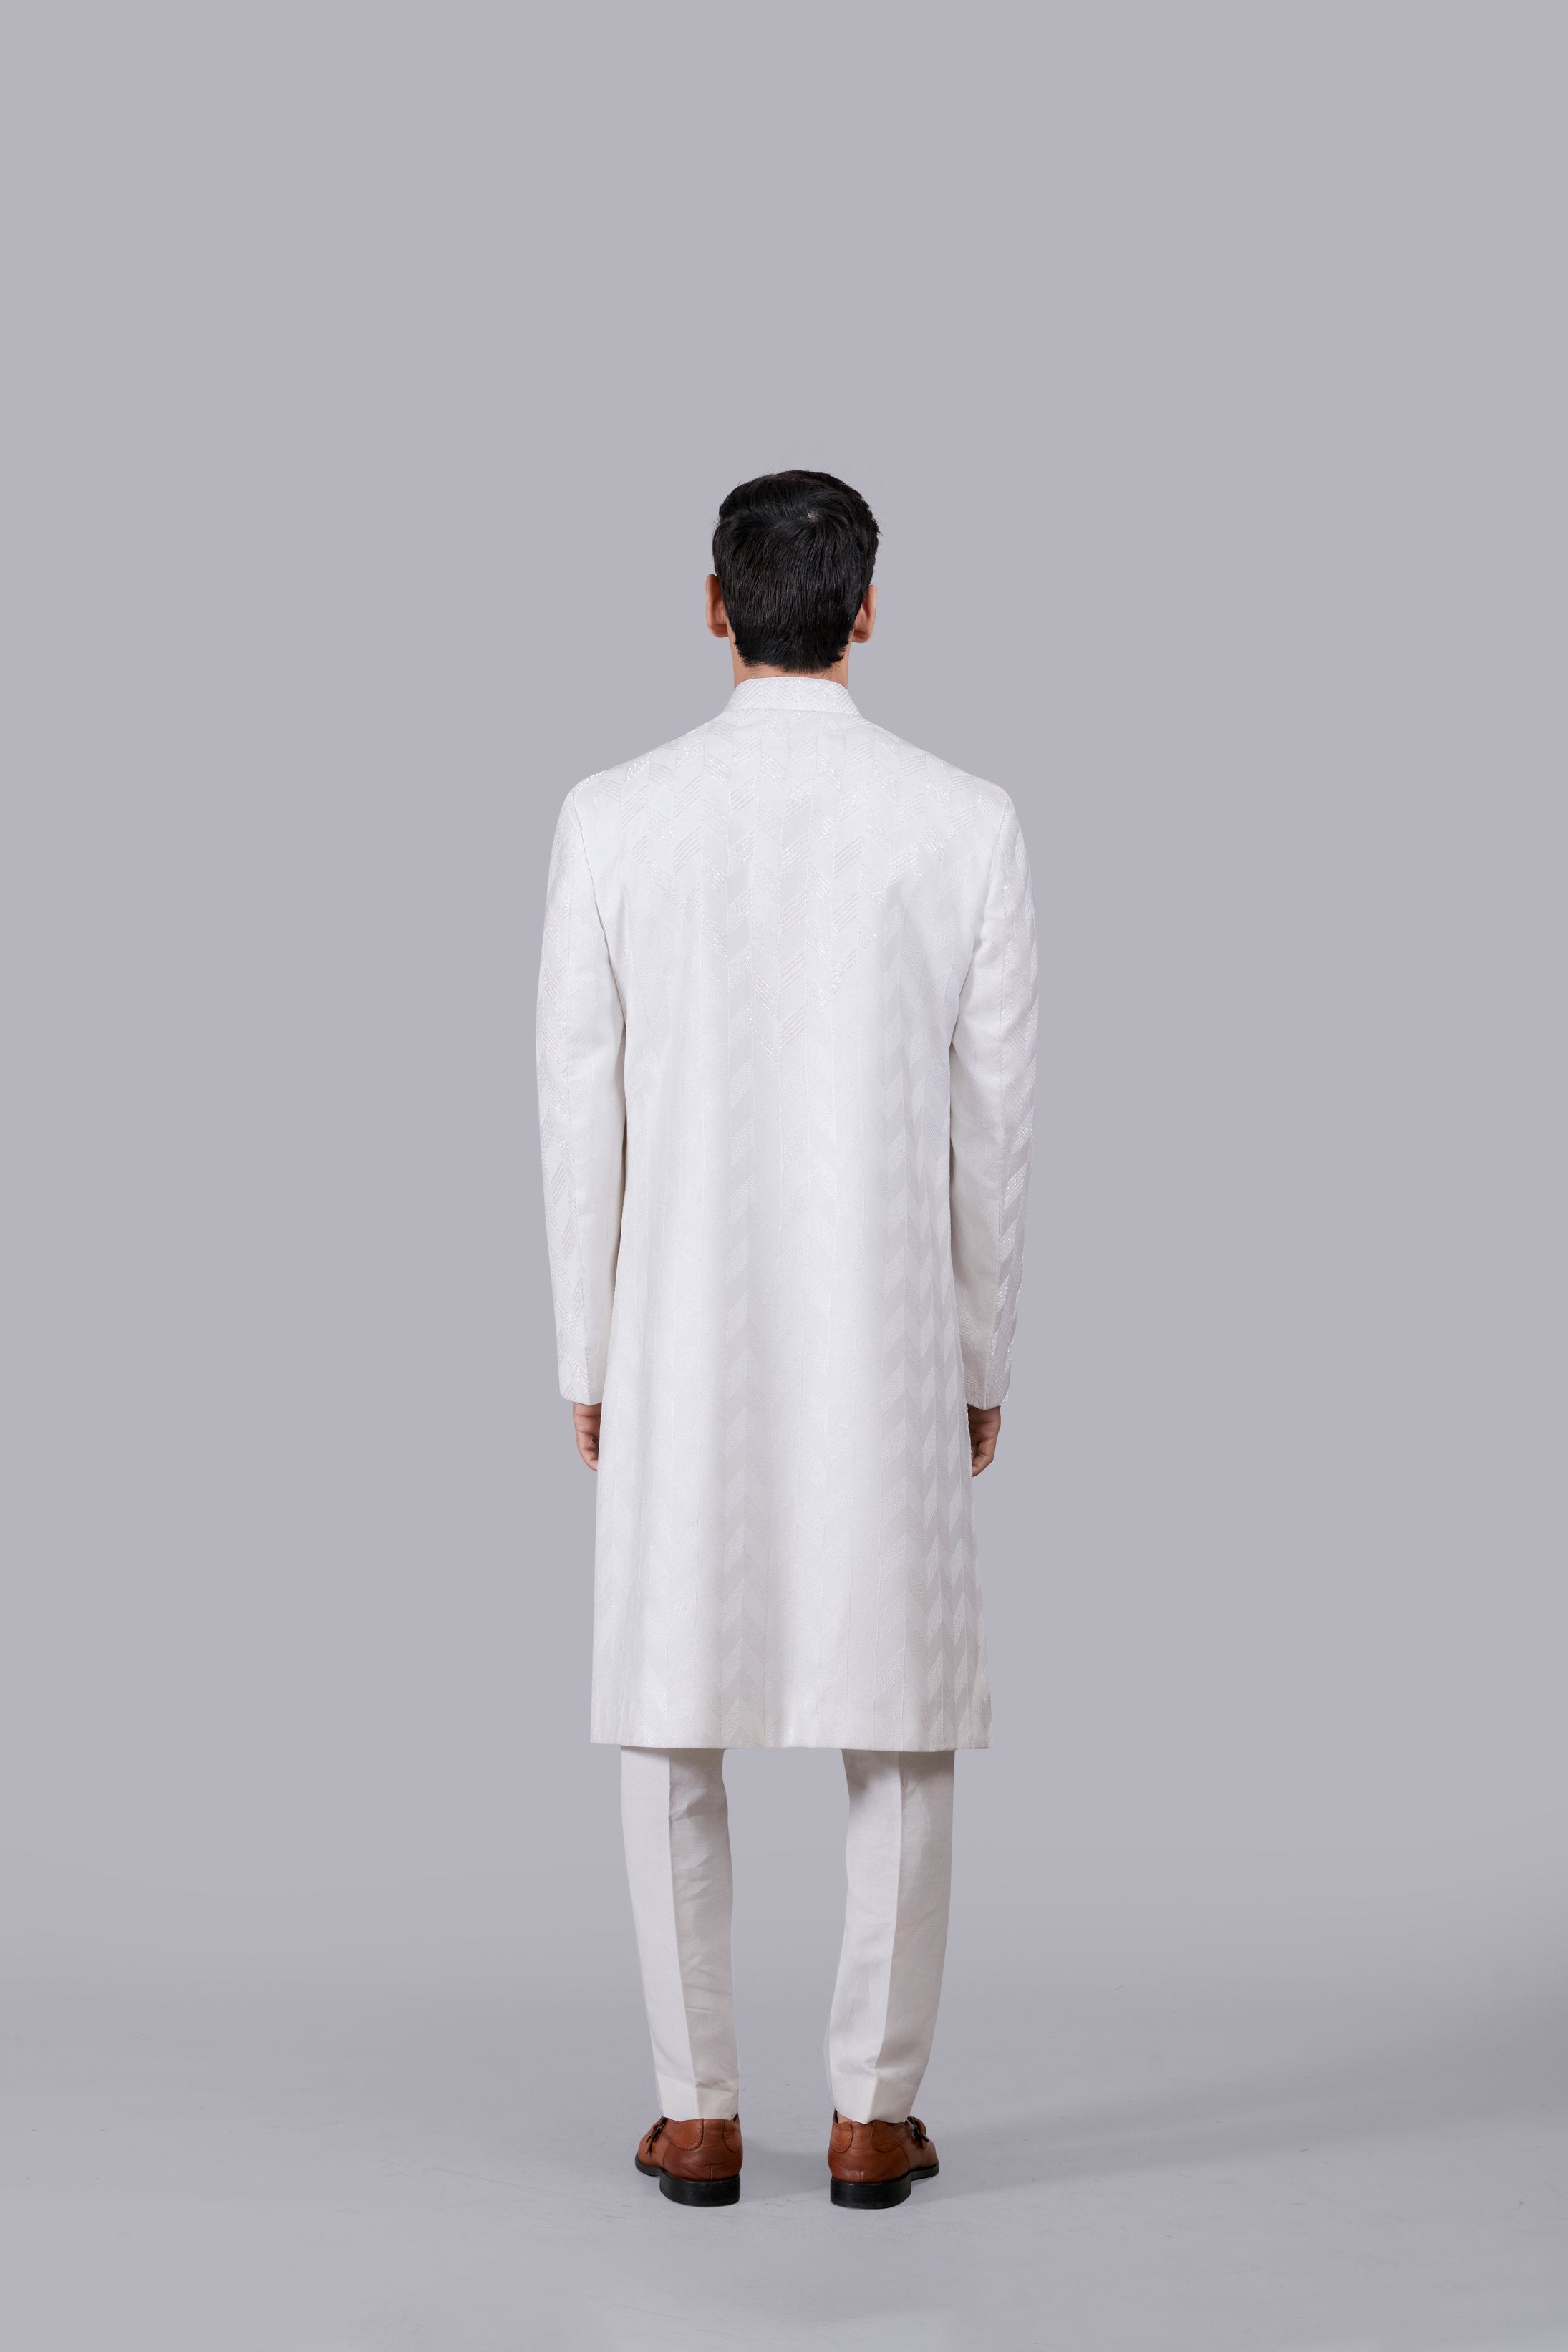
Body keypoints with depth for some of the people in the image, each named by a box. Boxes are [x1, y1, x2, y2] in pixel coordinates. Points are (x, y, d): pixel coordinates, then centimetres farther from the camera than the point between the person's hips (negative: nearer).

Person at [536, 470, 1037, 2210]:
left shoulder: (614, 819, -5)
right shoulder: (967, 824, -4)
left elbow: (580, 1116, -2)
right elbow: (995, 1123, -1)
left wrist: (587, 1360, 8)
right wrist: (984, 1363, 10)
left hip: (683, 1348, 0)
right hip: (890, 1347, 0)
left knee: (671, 1729, 9)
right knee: (899, 1725, 9)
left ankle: (700, 2116, 14)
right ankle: (873, 2115, 13)